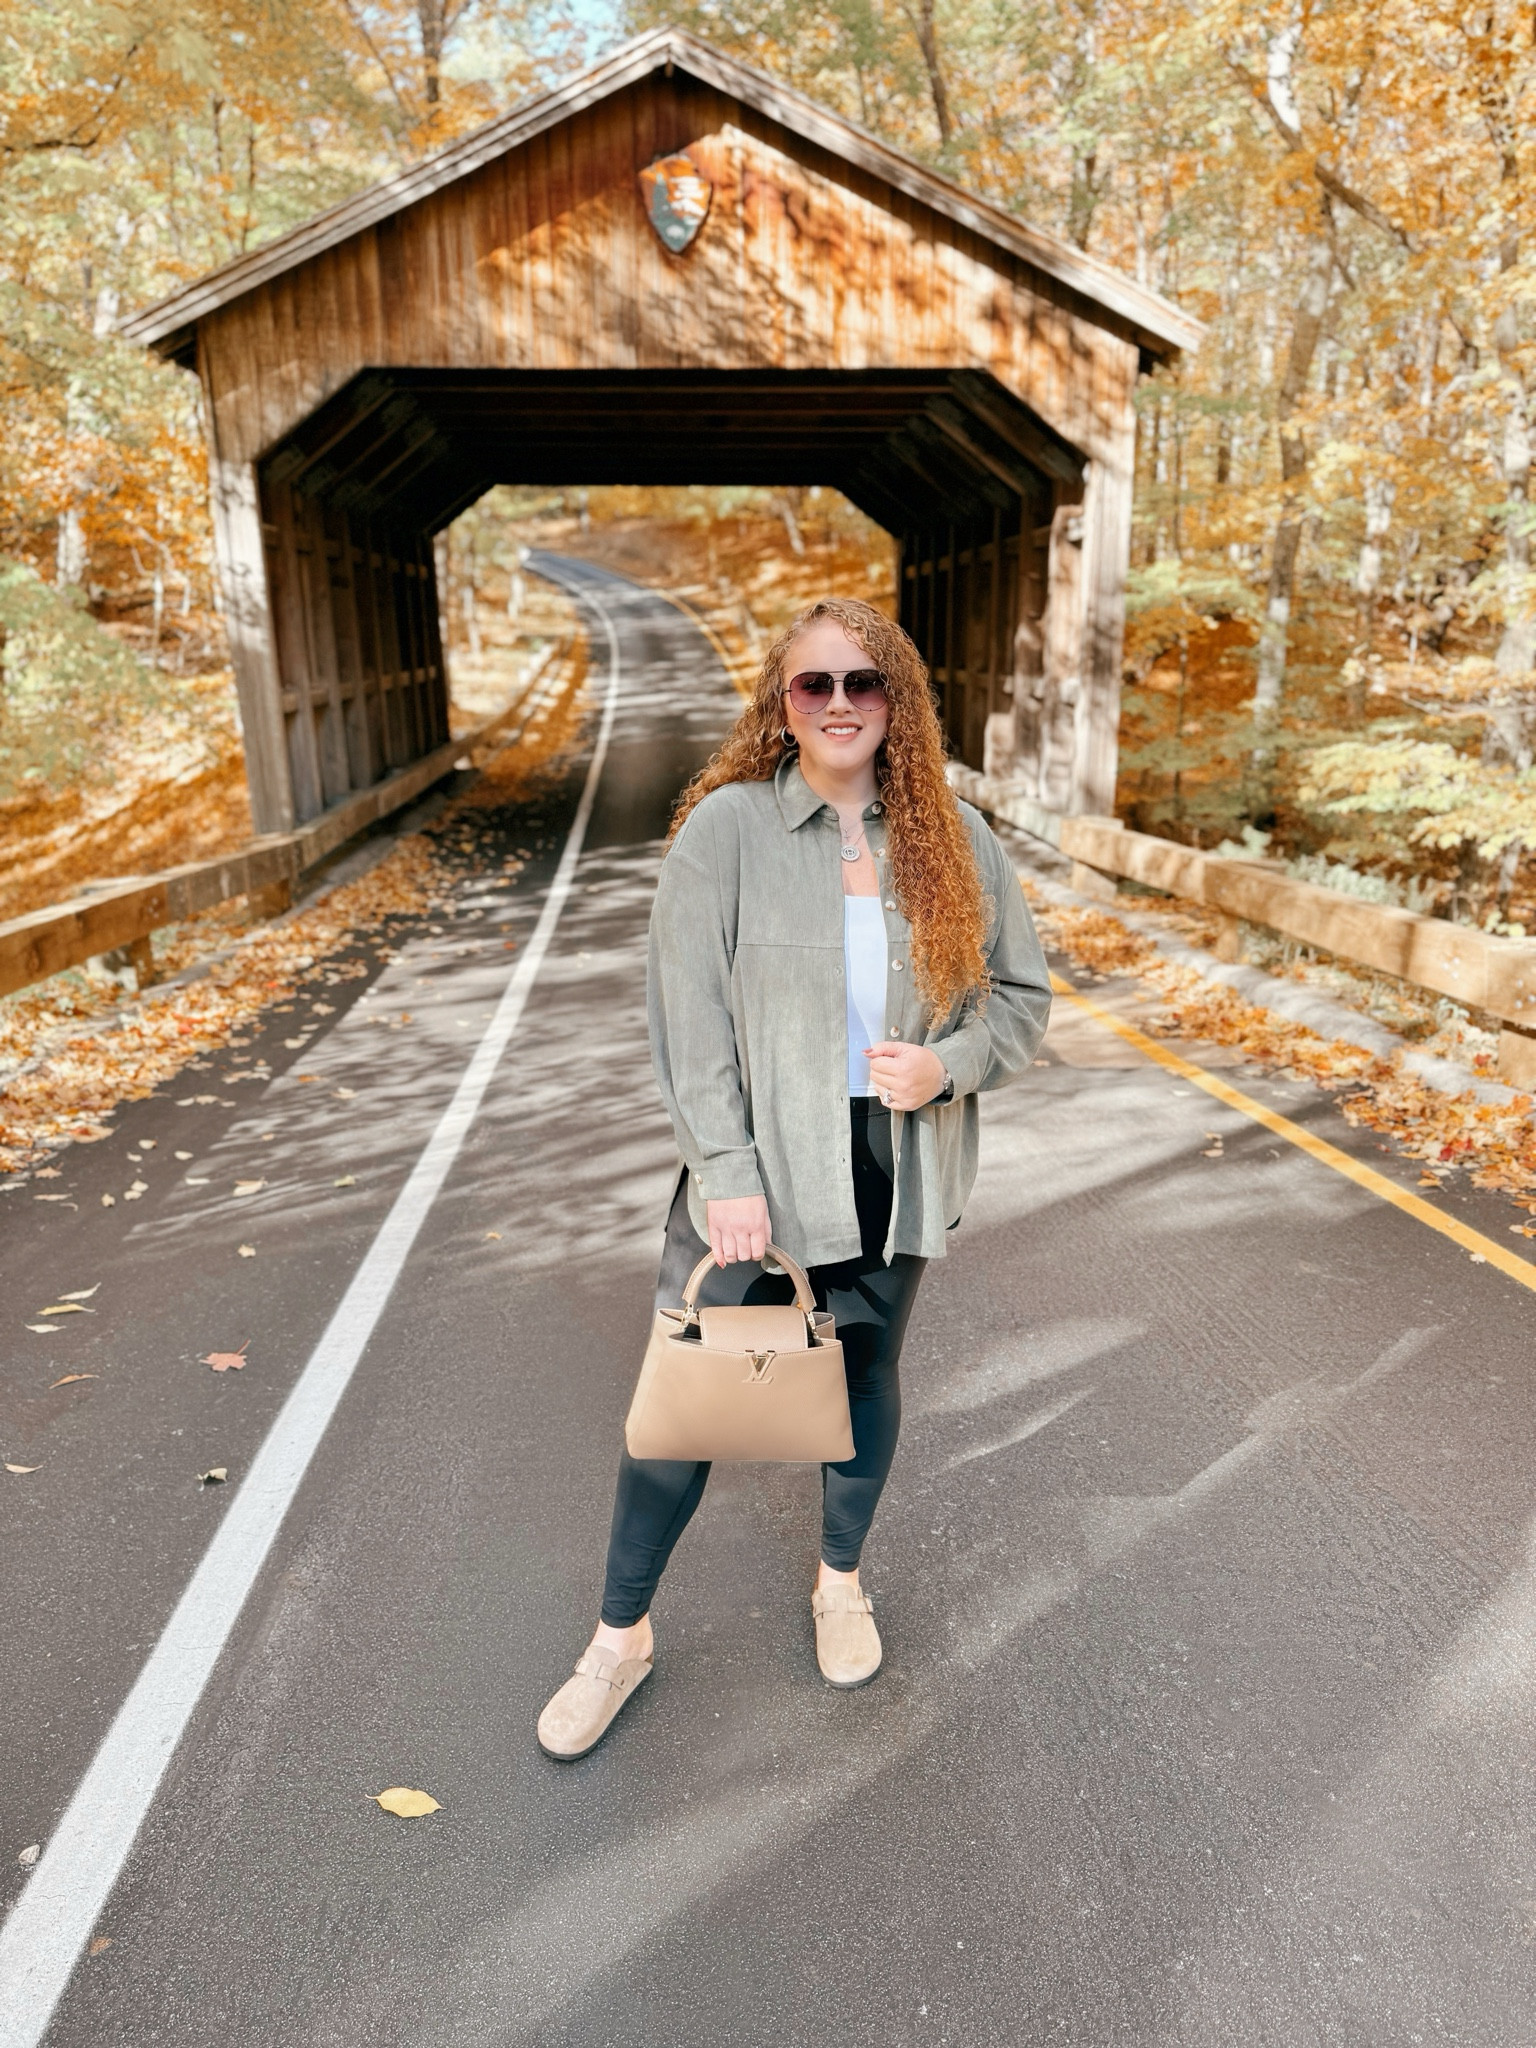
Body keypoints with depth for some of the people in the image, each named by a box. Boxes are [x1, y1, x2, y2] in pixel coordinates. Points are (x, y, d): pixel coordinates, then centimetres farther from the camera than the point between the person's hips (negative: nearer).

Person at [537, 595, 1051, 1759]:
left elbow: (1024, 994, 6)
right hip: (755, 1166, -3)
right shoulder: (727, 828, -9)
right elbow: (689, 1016, -11)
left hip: (893, 1163, 3)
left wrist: (947, 1064, -13)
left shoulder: (953, 838, 0)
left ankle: (841, 1582, 46)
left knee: (867, 1372, 19)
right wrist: (728, 1173, -15)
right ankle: (623, 1636, 27)